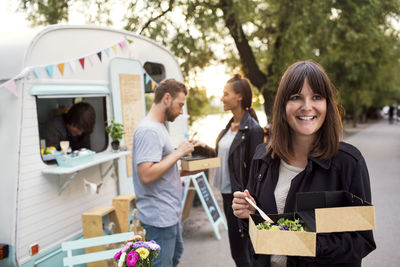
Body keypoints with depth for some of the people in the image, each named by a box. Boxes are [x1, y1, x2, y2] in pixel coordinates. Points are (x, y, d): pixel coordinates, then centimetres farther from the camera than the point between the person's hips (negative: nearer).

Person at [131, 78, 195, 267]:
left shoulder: (158, 127, 12)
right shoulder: (149, 131, -21)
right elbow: (146, 176, -29)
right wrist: (178, 152, -23)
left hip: (169, 213, 11)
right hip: (159, 216, -11)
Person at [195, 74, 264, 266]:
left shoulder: (252, 129, -17)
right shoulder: (230, 125, 9)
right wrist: (205, 148, 6)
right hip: (227, 193, 9)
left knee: (239, 252, 1)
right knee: (237, 250, 19)